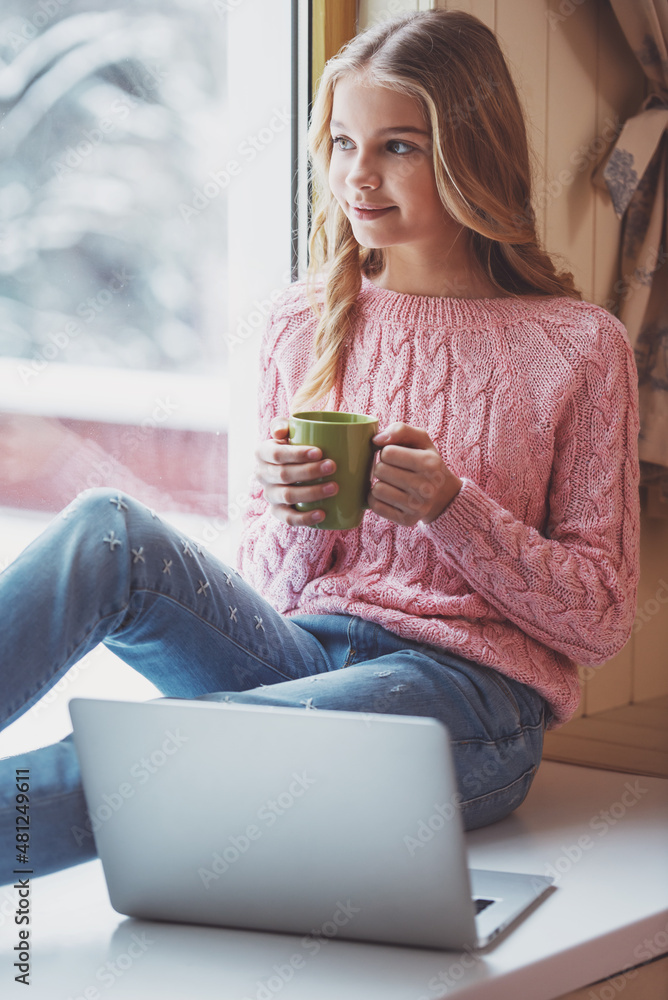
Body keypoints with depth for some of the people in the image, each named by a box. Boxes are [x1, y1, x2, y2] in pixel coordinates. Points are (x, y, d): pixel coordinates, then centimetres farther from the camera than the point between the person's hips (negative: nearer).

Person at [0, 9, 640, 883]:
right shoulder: (306, 322, 13)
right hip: (297, 652, 4)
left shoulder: (578, 347, 2)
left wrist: (452, 510, -12)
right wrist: (292, 519, -8)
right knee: (110, 530, -26)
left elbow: (602, 620, 2)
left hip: (469, 688, -4)